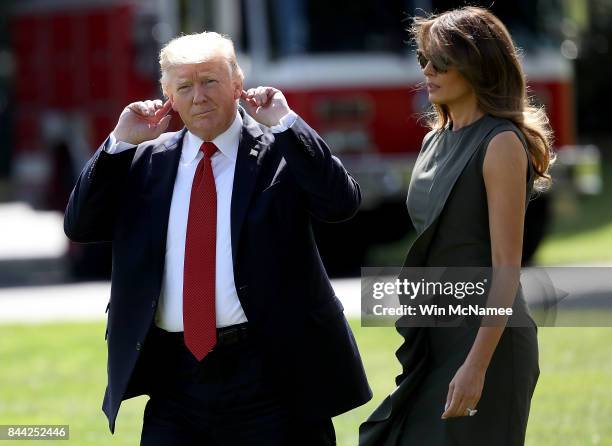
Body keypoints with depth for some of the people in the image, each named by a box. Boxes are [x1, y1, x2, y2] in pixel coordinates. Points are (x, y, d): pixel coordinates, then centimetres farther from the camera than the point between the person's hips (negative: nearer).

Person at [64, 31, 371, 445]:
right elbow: (80, 225, 8)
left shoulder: (282, 149, 0)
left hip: (269, 375, -3)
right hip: (174, 377, 3)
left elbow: (343, 203, -15)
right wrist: (121, 143, 0)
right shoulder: (148, 159, 11)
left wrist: (285, 123, -14)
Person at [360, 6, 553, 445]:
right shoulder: (437, 141, 13)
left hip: (486, 338, -8)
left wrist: (477, 366, -22)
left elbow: (506, 268, -17)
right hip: (434, 339, 8)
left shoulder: (501, 143, -12)